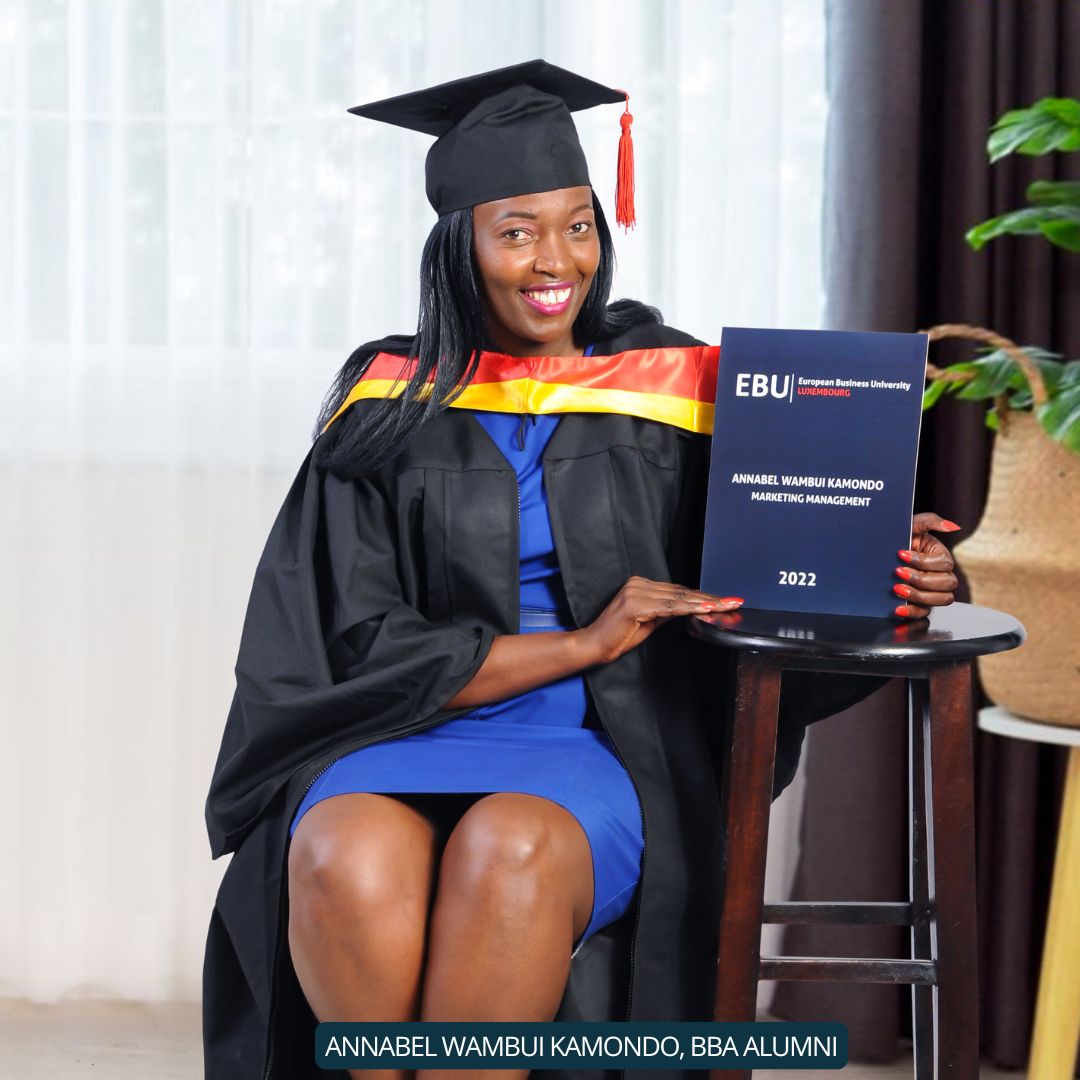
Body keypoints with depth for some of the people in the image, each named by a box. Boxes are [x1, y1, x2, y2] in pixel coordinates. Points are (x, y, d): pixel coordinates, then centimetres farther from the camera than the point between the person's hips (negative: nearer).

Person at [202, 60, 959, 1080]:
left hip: (603, 756, 0)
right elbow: (357, 652, -1)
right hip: (401, 741, 1)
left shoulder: (671, 391, 8)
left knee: (506, 850, -35)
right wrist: (579, 643, -10)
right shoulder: (392, 407, 7)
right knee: (347, 856, -34)